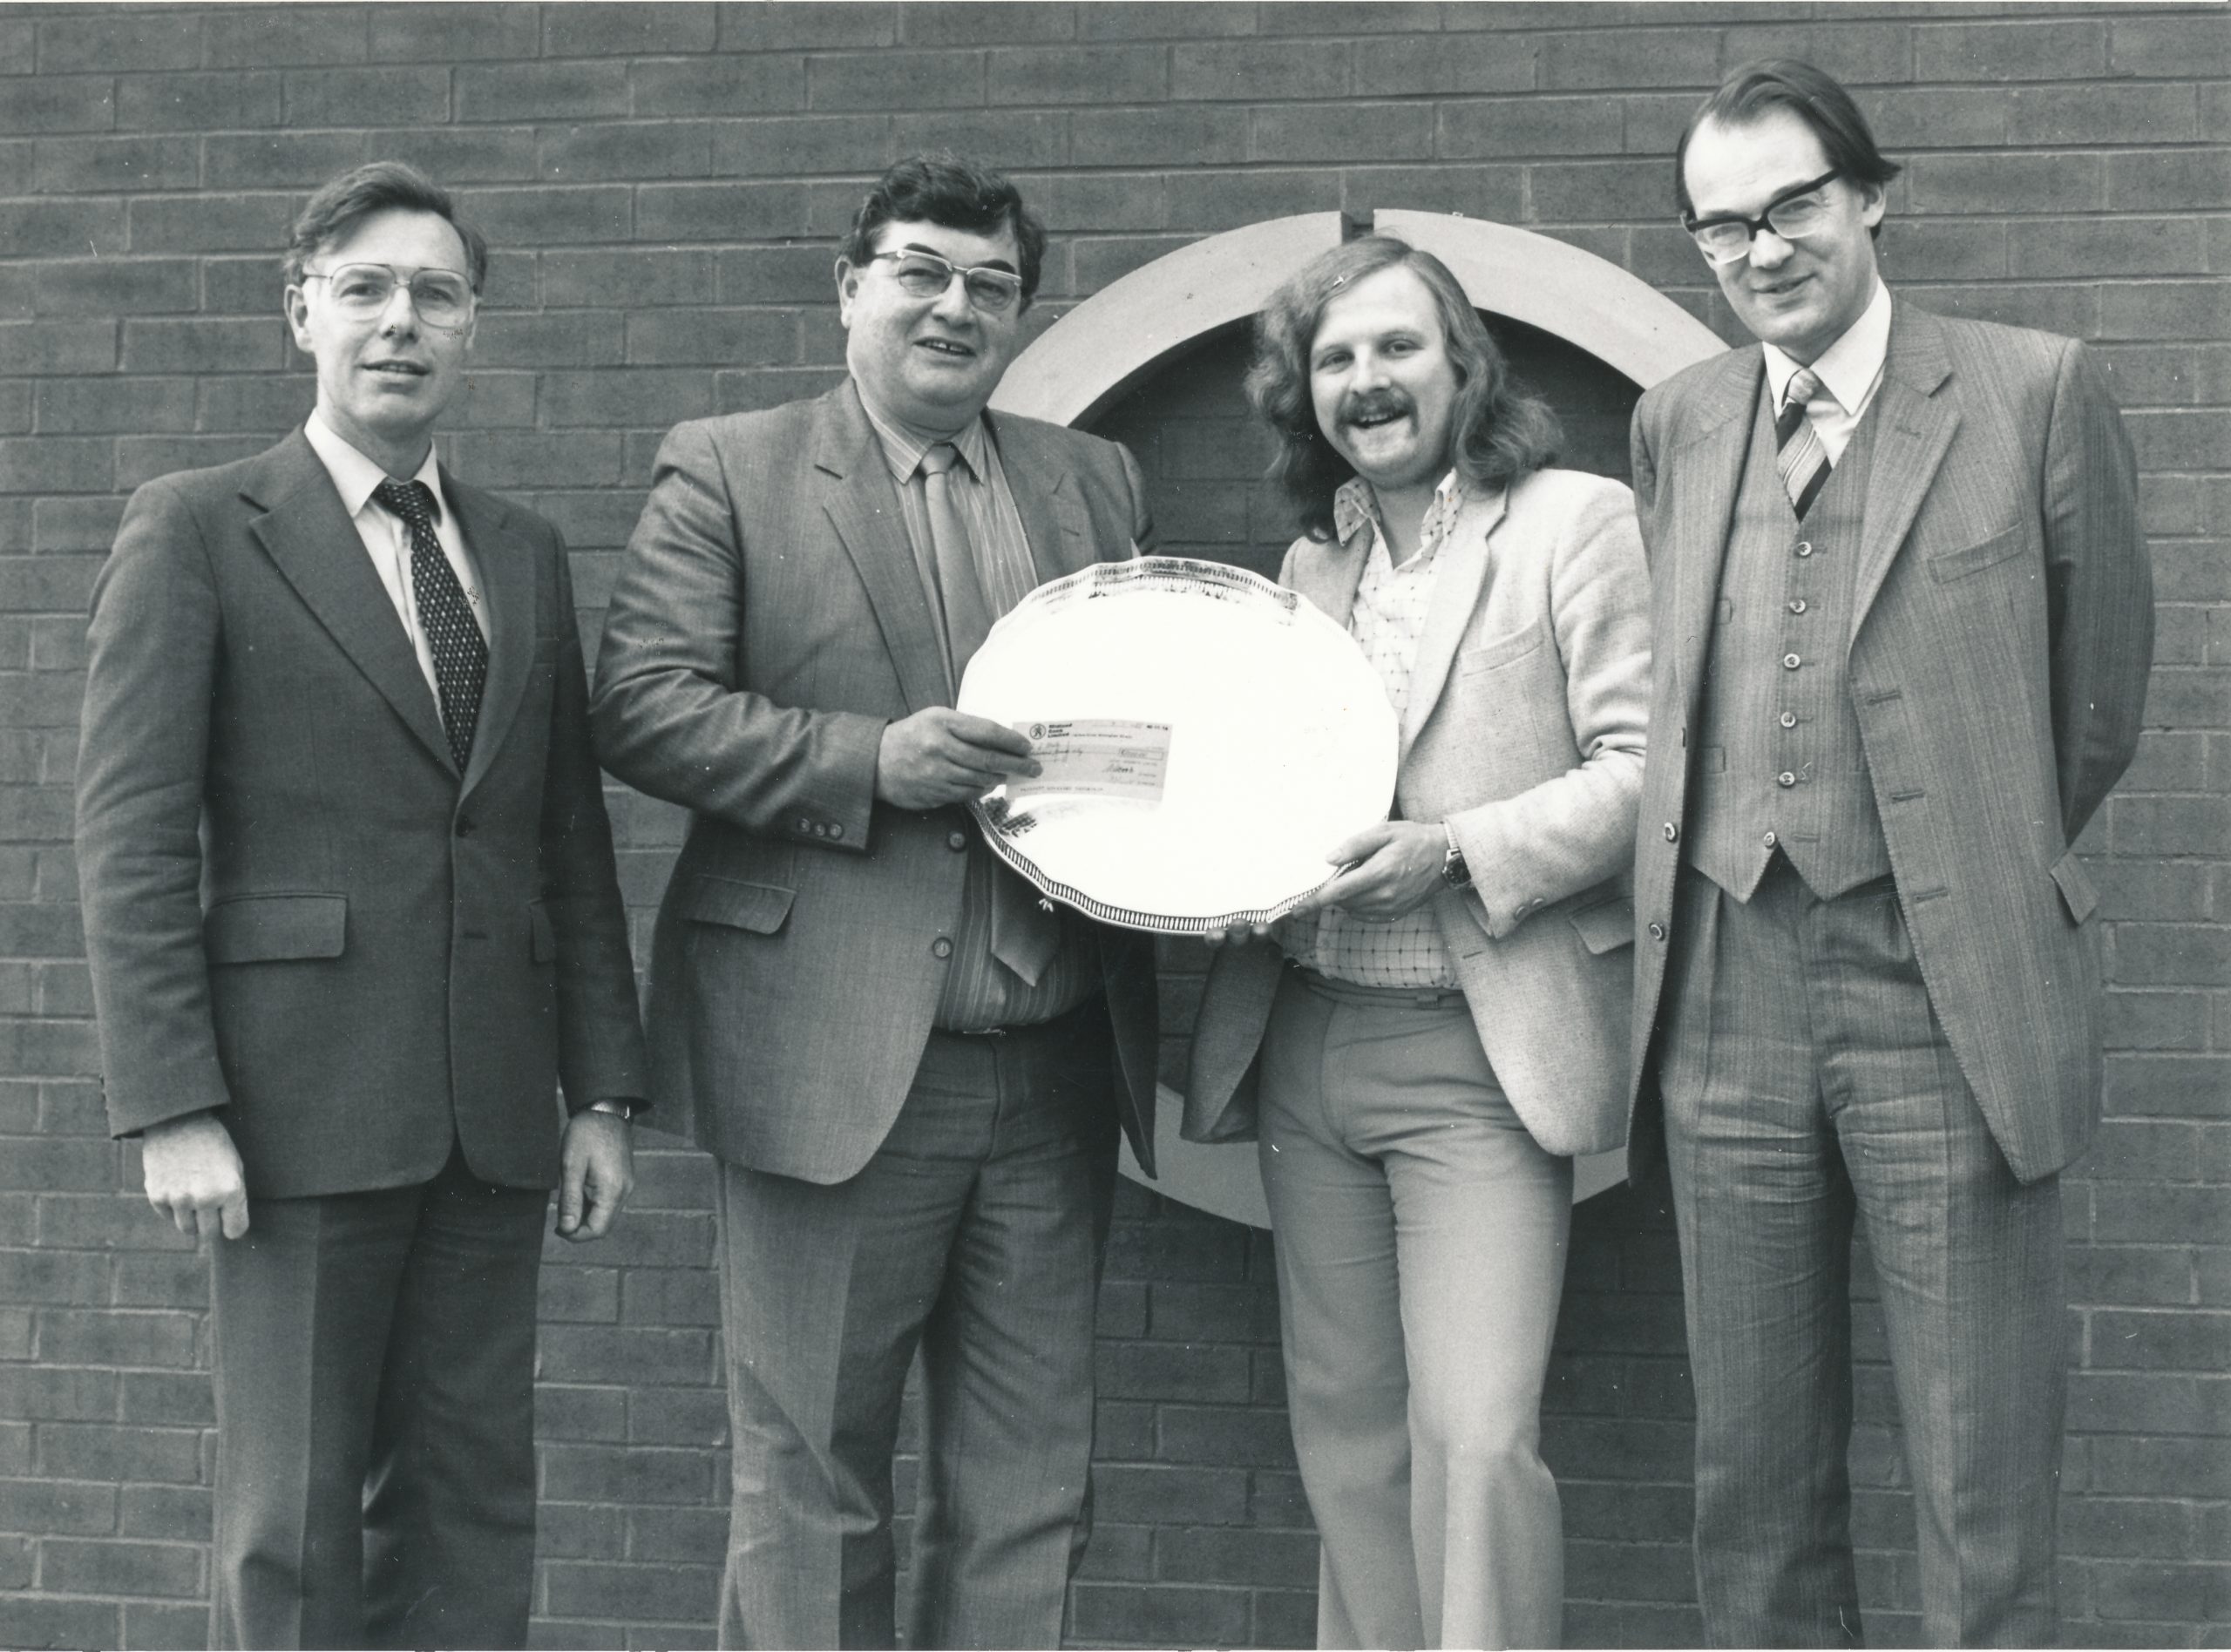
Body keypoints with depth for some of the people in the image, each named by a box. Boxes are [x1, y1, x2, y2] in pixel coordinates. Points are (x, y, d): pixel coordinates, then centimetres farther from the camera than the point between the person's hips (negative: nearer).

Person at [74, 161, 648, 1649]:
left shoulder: (527, 554, 14)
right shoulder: (196, 530, -1)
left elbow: (573, 841, 14)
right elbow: (131, 841, -6)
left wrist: (604, 1089, 8)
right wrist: (173, 1110, -13)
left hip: (492, 1116, 5)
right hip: (304, 1104, -4)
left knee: (475, 1502, 8)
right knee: (297, 1522, 2)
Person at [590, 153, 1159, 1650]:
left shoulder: (1097, 482, 16)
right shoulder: (728, 473, 3)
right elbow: (643, 708, -7)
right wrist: (869, 761, -18)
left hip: (1057, 1069, 4)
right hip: (836, 1064, -4)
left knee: (1029, 1496, 9)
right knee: (811, 1487, 4)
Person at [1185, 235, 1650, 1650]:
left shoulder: (1576, 523, -2)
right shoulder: (1311, 563, 16)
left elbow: (1644, 765, -8)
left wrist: (1456, 851, -17)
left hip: (1478, 1057, -6)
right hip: (1306, 1046, 6)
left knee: (1476, 1438, -12)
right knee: (1345, 1428, 11)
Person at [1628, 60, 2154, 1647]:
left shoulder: (2036, 390, -2)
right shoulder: (1677, 423, 11)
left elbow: (2098, 700, 5)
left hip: (1947, 993, -4)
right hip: (1729, 987, 4)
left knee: (1986, 1507, 1)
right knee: (1753, 1486, 11)